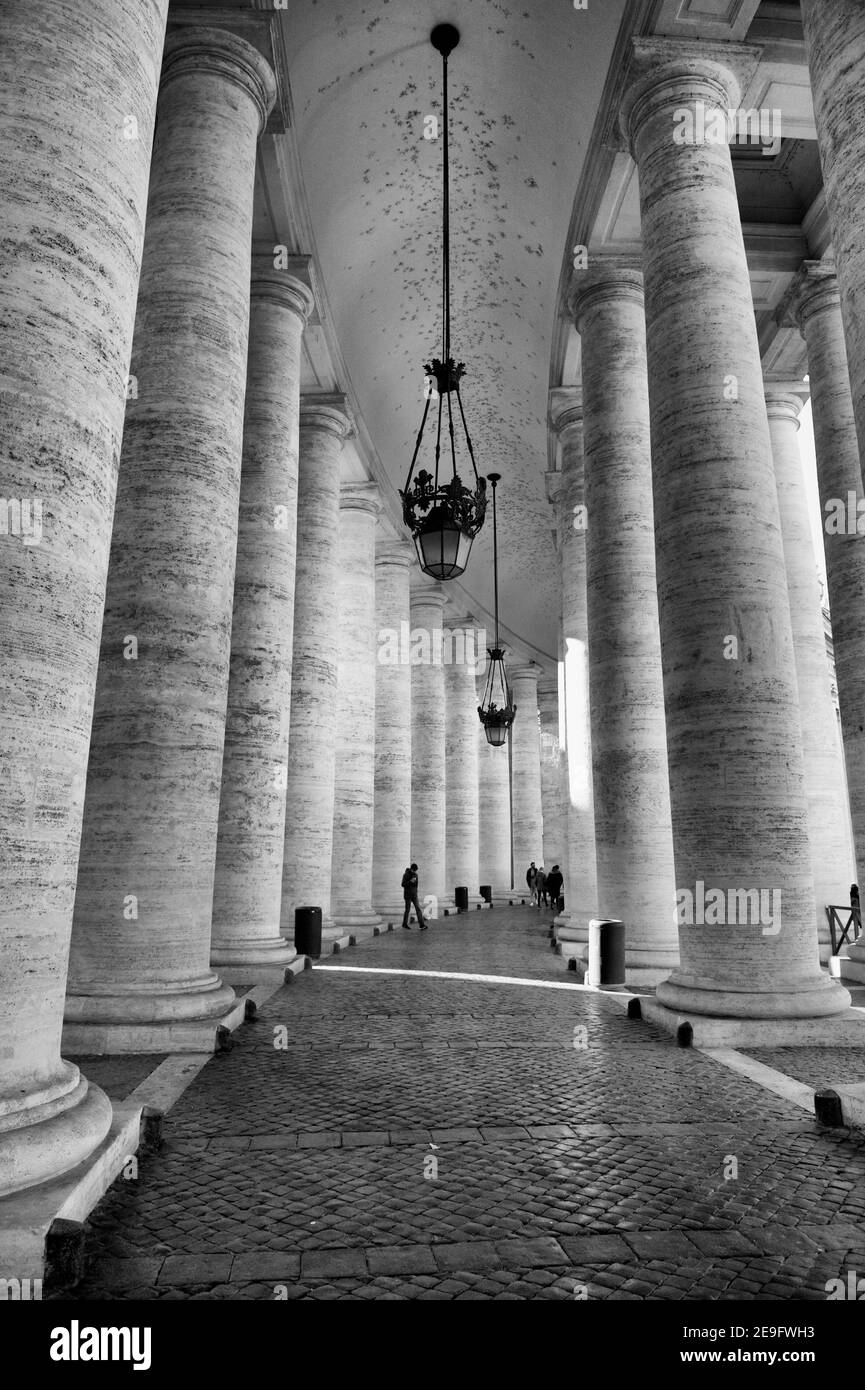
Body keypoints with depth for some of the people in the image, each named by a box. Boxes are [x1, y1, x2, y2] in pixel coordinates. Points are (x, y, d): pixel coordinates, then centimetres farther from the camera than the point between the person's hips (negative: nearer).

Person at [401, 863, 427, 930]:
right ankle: (405, 924, 21)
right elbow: (403, 884, -15)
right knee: (407, 910, 3)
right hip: (408, 895, -5)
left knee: (418, 909, -5)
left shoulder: (415, 874, 8)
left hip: (414, 895, 5)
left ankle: (422, 925, -10)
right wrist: (410, 881, -26)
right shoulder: (406, 875, -10)